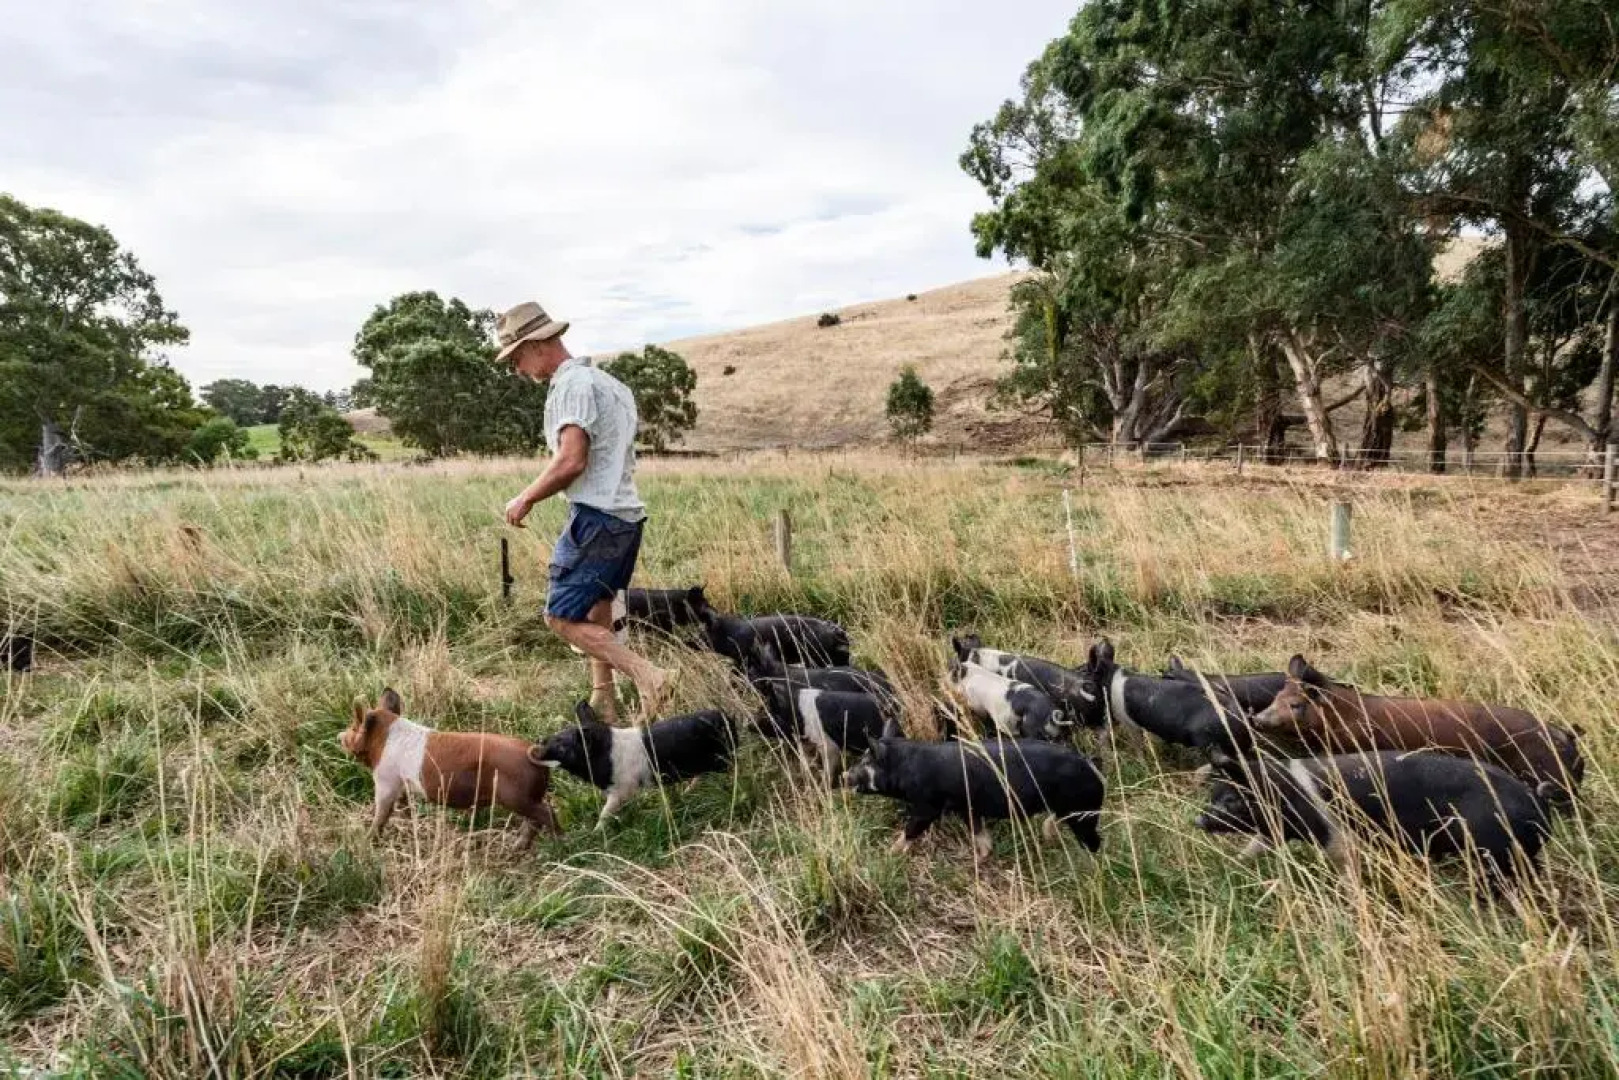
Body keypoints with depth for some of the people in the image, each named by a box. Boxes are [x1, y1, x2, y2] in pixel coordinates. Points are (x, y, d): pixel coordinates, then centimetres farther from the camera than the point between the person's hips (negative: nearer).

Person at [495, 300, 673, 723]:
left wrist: (525, 499, -9)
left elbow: (571, 461, -22)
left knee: (562, 616, -6)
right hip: (627, 513, 10)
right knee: (595, 615, 17)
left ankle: (647, 676, -14)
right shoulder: (607, 381, 19)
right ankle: (603, 701, 22)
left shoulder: (573, 384, -12)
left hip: (596, 517, -10)